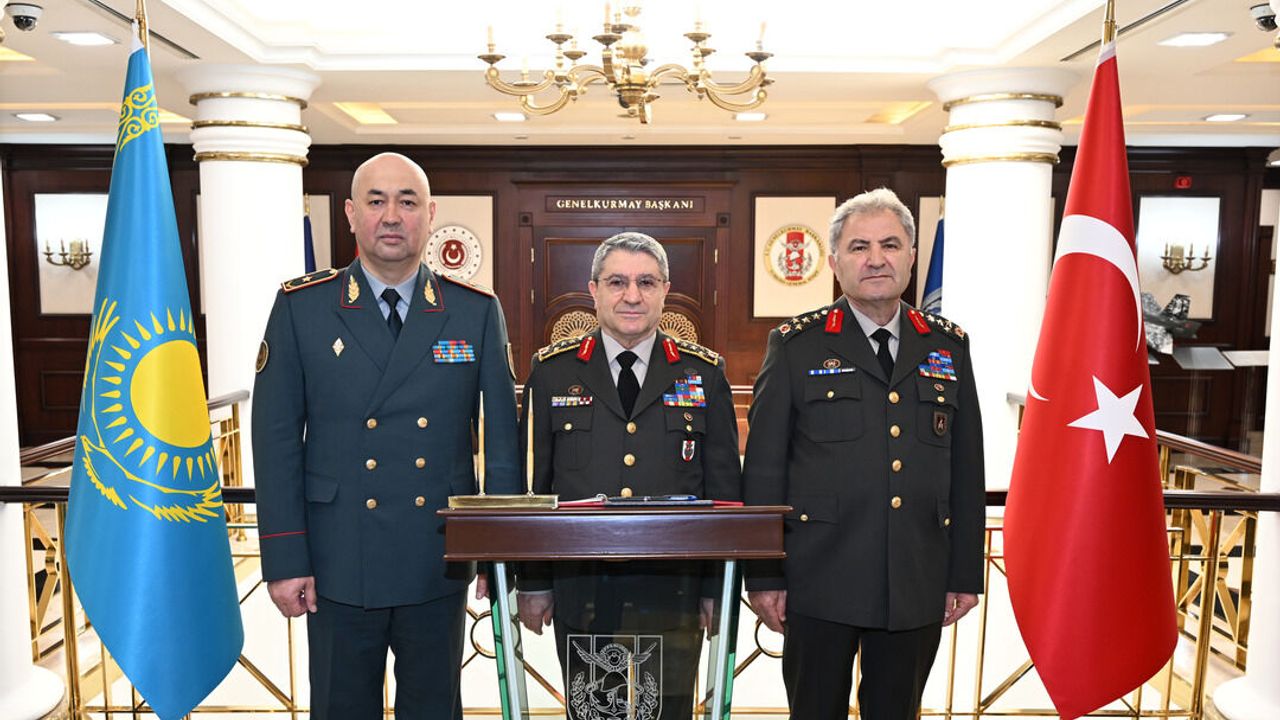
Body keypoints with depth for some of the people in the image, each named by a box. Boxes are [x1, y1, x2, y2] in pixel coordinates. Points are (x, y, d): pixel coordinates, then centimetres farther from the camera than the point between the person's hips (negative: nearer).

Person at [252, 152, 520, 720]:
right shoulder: (300, 308, -2)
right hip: (339, 565, 0)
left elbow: (502, 440, 1)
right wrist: (284, 560, -5)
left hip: (440, 566, 1)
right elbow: (277, 441, -2)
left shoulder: (478, 312, -1)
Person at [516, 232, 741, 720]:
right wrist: (532, 582, 3)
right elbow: (530, 484, 4)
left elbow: (725, 490, 4)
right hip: (580, 590, 0)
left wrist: (721, 587, 2)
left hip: (672, 591, 0)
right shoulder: (552, 370, 3)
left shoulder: (704, 373, 3)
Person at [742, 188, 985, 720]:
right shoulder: (796, 345, -3)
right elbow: (763, 468, -4)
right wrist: (763, 575, -6)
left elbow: (967, 470, 9)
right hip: (821, 581, -3)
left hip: (918, 585, 3)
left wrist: (966, 574, 7)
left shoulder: (948, 346, 7)